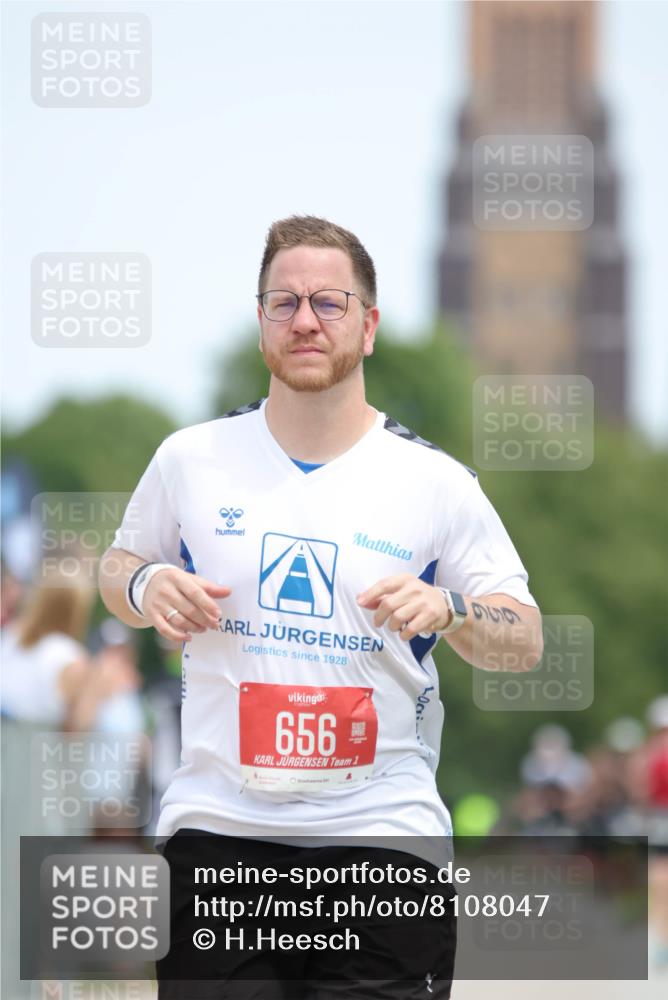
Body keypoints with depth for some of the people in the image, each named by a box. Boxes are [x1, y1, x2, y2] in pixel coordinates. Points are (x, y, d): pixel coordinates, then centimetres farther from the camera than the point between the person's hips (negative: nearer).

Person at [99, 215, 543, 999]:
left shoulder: (435, 482, 2)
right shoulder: (192, 459, 5)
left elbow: (525, 641, 6)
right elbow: (119, 564, 20)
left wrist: (448, 609, -15)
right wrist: (145, 587, -4)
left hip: (384, 835, -1)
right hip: (216, 819, 1)